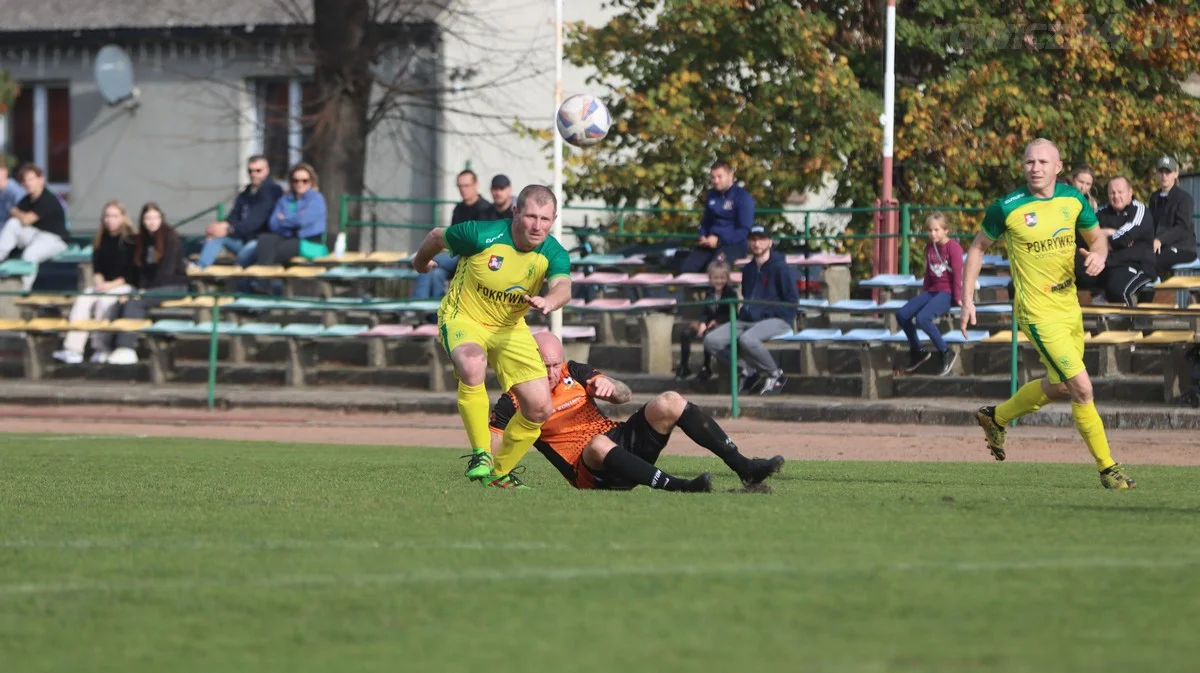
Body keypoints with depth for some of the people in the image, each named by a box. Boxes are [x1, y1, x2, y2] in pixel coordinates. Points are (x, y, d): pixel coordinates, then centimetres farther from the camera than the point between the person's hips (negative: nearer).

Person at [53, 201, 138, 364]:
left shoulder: (132, 241, -5)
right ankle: (73, 349, -32)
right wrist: (99, 281, -8)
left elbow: (133, 273, -8)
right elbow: (96, 268, 14)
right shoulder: (101, 240, 12)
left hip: (124, 285, -5)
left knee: (104, 301, -33)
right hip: (103, 285, 5)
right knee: (82, 300, -22)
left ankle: (101, 349, -27)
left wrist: (111, 285, -15)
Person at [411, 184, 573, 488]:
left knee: (540, 407, -5)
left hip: (510, 327, 4)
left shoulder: (553, 254, -16)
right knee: (472, 366, -39)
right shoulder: (482, 235, -23)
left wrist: (549, 301, -60)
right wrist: (421, 262, 17)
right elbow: (437, 237, -4)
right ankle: (481, 455, -23)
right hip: (462, 318, -4)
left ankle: (499, 472, 20)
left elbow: (563, 287, -36)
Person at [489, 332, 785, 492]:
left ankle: (744, 468, -16)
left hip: (621, 440, 5)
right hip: (590, 472, -5)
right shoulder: (513, 402, -3)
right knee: (598, 444, -41)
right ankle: (678, 486, -49)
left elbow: (626, 396, 3)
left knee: (669, 403, -15)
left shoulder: (573, 373, 8)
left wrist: (610, 387, -19)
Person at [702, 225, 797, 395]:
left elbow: (792, 301, -7)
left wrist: (765, 313, -13)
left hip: (777, 320, -7)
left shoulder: (779, 267, -3)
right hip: (748, 320, 7)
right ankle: (748, 369, -4)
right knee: (711, 340, -15)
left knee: (747, 339, -39)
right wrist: (744, 312, 9)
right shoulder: (748, 269, 18)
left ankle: (774, 374, -14)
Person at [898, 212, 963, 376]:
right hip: (932, 291, 8)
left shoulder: (953, 247, -10)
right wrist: (924, 293, 20)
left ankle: (946, 354, -15)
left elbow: (958, 274, -12)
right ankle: (917, 351, 10)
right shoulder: (930, 248, 13)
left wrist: (958, 298, -14)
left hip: (947, 293, -8)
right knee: (902, 314, -8)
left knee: (922, 318, -30)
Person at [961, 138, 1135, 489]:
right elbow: (978, 247, 2)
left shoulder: (1073, 199, -1)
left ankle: (996, 418, 42)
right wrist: (967, 300, -2)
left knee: (1060, 387, 20)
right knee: (1082, 388, -11)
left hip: (1069, 306, 6)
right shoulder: (1007, 208, -12)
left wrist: (1098, 254, -12)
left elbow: (1096, 236, 13)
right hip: (1038, 312, -6)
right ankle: (1107, 468, 0)